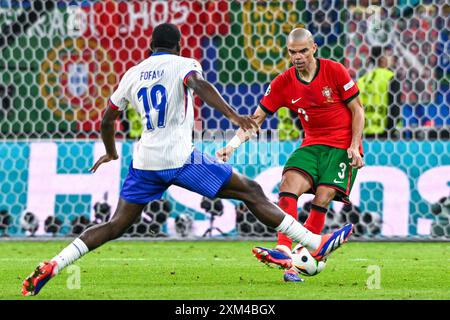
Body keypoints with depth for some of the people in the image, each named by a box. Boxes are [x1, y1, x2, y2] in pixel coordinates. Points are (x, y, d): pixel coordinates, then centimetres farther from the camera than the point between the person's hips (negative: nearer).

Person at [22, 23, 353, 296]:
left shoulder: (132, 74, 16)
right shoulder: (182, 64, 2)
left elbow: (107, 119, 23)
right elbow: (199, 85, -22)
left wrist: (111, 153, 42)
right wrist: (234, 115, -33)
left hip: (145, 162, 5)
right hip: (181, 159, -5)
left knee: (116, 225, 10)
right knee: (251, 192, 2)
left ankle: (50, 266, -6)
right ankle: (316, 245, 0)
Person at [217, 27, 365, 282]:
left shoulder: (334, 71, -9)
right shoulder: (284, 83, -1)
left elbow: (357, 109, -1)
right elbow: (256, 119, 0)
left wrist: (354, 146, -10)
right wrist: (232, 145, -14)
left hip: (342, 146, -3)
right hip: (312, 145, 3)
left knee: (321, 201, -18)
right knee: (289, 186, -22)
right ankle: (284, 250, -31)